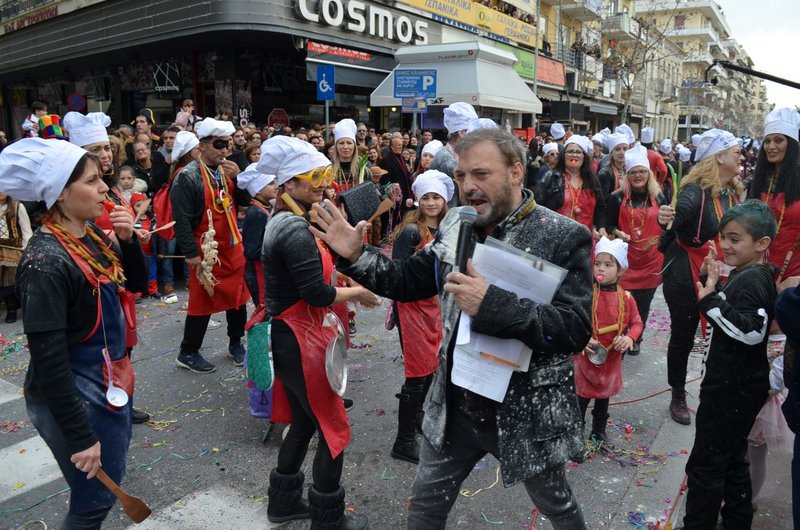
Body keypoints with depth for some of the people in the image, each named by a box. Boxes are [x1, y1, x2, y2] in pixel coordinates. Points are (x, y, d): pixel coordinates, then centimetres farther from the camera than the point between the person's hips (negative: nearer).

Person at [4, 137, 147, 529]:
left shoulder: (93, 233, 0)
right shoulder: (47, 261, -25)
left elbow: (136, 281, 12)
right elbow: (48, 361, -24)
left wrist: (128, 240, -7)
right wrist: (81, 436, -21)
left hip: (112, 380, 8)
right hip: (75, 397, -8)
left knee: (109, 480, 24)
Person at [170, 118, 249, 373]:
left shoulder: (227, 170, 7)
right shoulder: (188, 176, -14)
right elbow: (181, 220, -16)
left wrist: (239, 178, -9)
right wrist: (192, 254, -18)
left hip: (233, 247, 6)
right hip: (206, 252, -6)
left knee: (238, 297, 15)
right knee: (202, 302, 4)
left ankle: (236, 343, 34)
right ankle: (188, 353, 21)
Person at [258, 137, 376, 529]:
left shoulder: (281, 221, 10)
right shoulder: (297, 230, -21)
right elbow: (317, 294, -24)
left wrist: (340, 282, 5)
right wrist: (357, 292, -8)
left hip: (286, 335, 10)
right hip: (301, 340, -10)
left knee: (304, 420, 22)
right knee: (333, 427, 5)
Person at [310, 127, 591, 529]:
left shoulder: (563, 237, -17)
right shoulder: (456, 225, -1)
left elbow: (577, 329, -25)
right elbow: (409, 281, 6)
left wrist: (493, 304, -34)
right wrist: (356, 256, -8)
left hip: (527, 412, -4)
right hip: (455, 405, 4)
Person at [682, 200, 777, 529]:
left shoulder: (751, 280, -21)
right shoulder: (749, 275, 9)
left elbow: (751, 330, -31)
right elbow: (730, 314, 18)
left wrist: (710, 300, -31)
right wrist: (710, 280, 4)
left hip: (733, 389, -10)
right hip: (738, 385, 10)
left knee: (705, 465, 1)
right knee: (732, 460, 23)